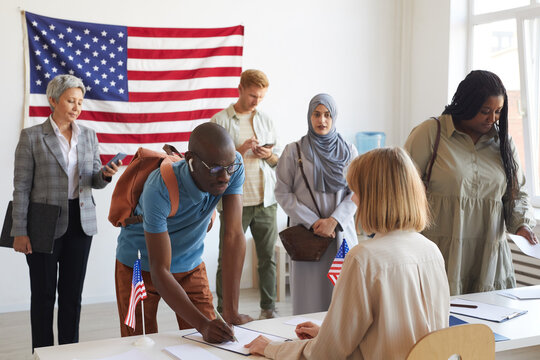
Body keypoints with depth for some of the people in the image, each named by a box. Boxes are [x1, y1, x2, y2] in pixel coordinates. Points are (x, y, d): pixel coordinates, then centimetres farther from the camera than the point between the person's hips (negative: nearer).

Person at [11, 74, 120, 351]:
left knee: (72, 292, 8)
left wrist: (105, 174, -12)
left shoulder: (88, 136, 9)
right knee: (44, 293, 4)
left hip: (80, 222, 4)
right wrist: (20, 231, -9)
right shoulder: (31, 136, -4)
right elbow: (21, 186, -5)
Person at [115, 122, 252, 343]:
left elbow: (234, 236, -26)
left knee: (207, 342, 2)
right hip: (141, 266, -3)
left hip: (190, 264, 4)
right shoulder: (159, 190, -36)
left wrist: (231, 313, -29)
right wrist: (203, 324, -44)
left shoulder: (234, 165, -24)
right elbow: (160, 271, -33)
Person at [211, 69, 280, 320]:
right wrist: (239, 150, -16)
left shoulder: (266, 120, 13)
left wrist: (269, 155, -3)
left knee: (268, 256, 7)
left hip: (265, 200, 4)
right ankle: (224, 311, 11)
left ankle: (269, 309, 17)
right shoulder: (220, 121, -1)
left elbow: (278, 157, 19)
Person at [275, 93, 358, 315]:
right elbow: (282, 193, 0)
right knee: (309, 298, -2)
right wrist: (313, 222, -9)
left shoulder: (348, 151, 8)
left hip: (341, 231, 2)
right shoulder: (294, 151, 2)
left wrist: (333, 220, -10)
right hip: (307, 234, -1)